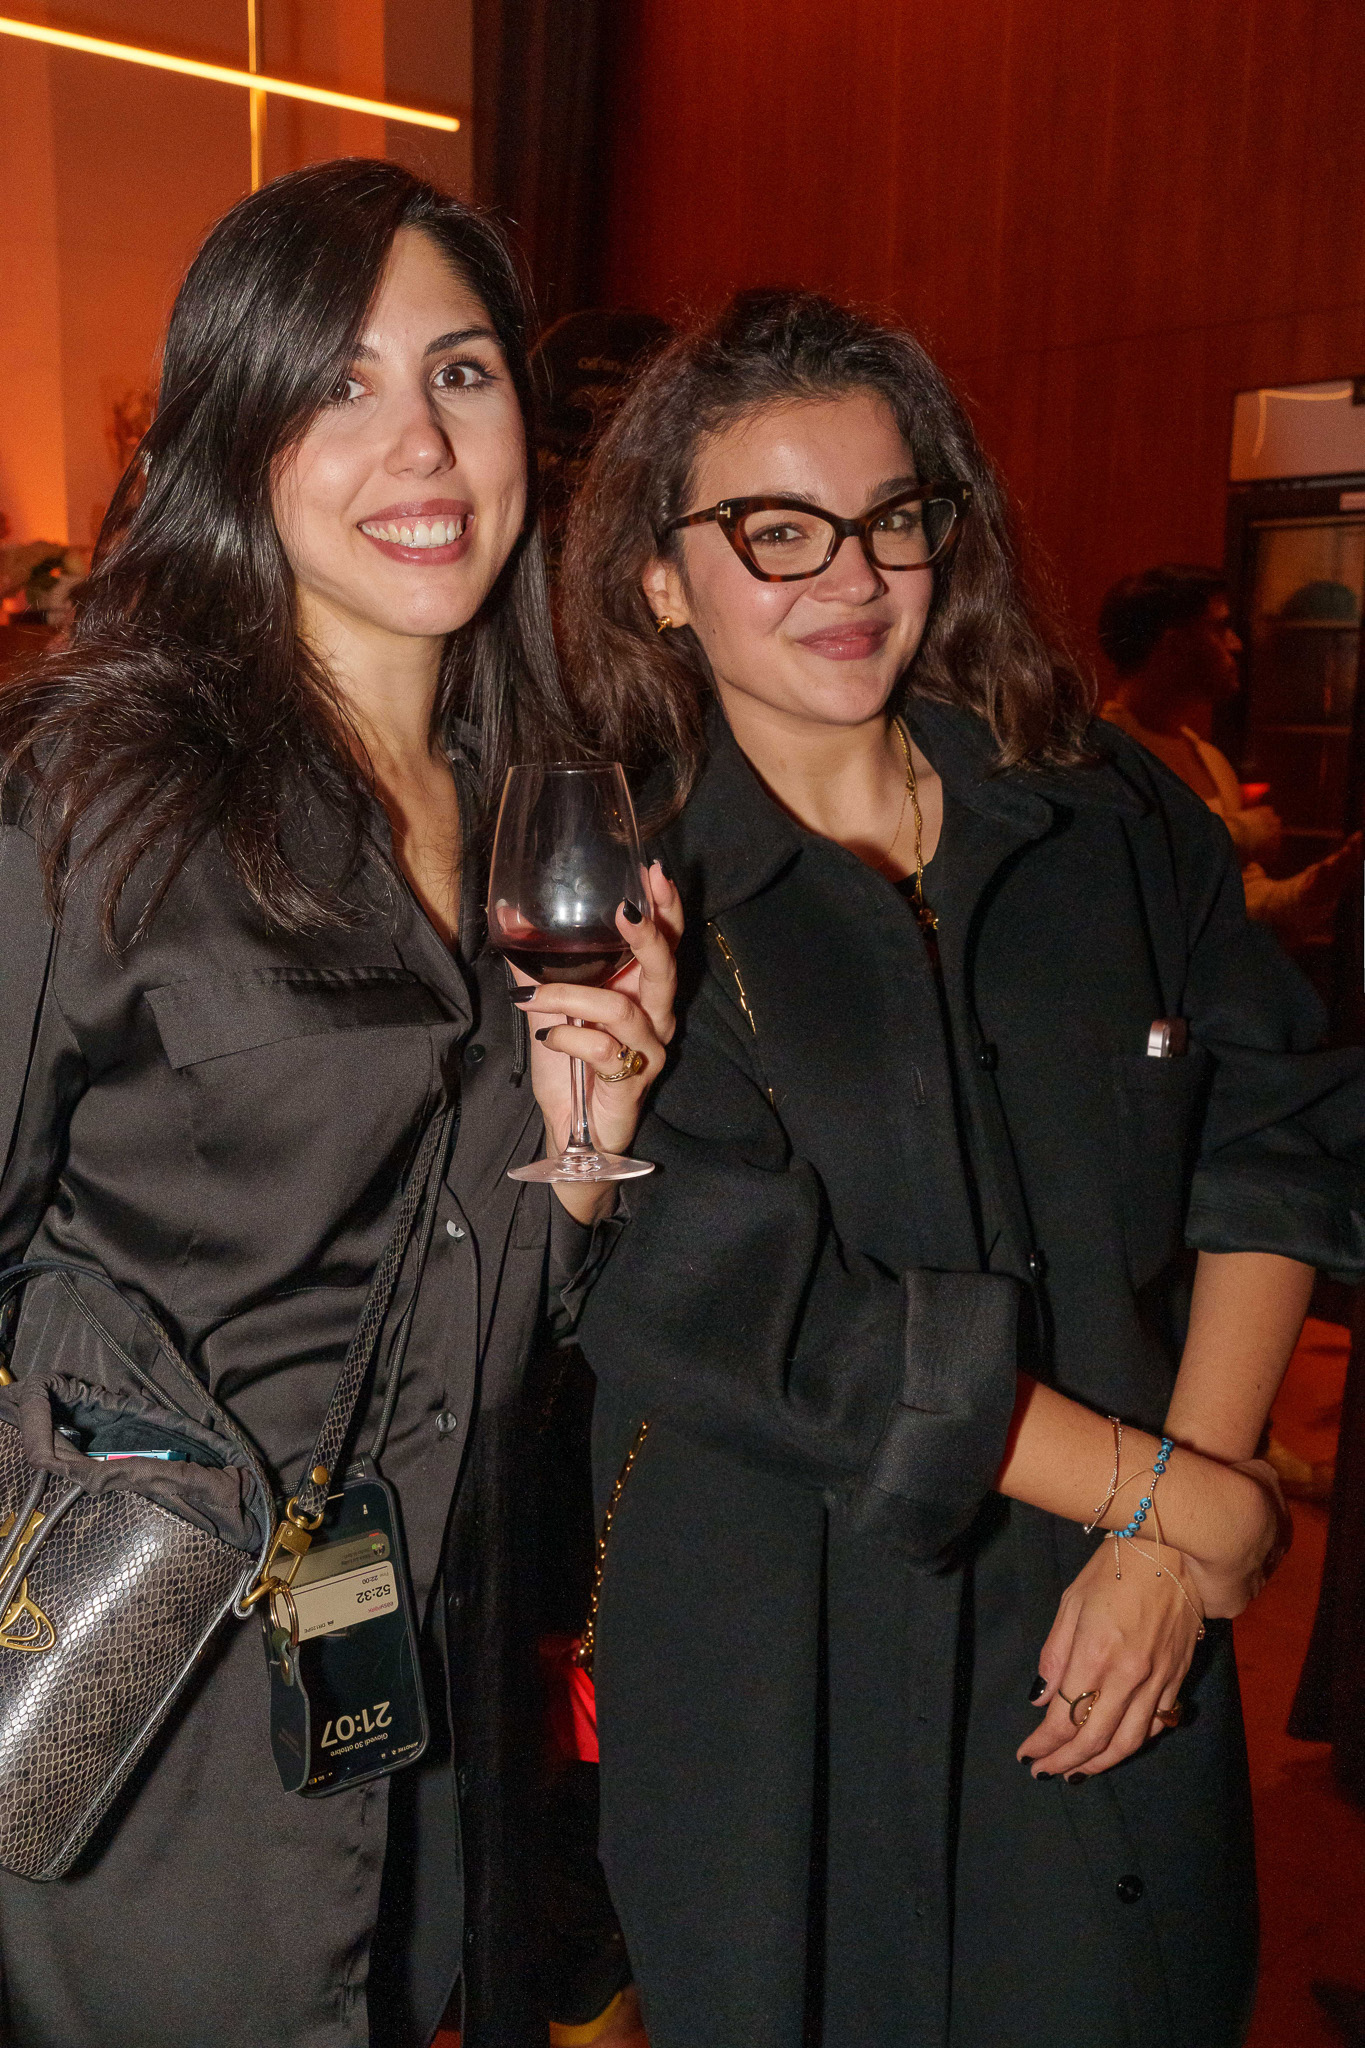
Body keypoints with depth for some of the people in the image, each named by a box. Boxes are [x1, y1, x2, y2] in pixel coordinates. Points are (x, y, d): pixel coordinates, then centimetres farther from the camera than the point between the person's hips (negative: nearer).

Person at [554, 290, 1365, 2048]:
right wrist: (1188, 1498, -15)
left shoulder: (1108, 816, 1)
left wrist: (1164, 1550, -11)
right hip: (783, 1692, -3)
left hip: (1121, 1659, 3)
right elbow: (752, 1315, -18)